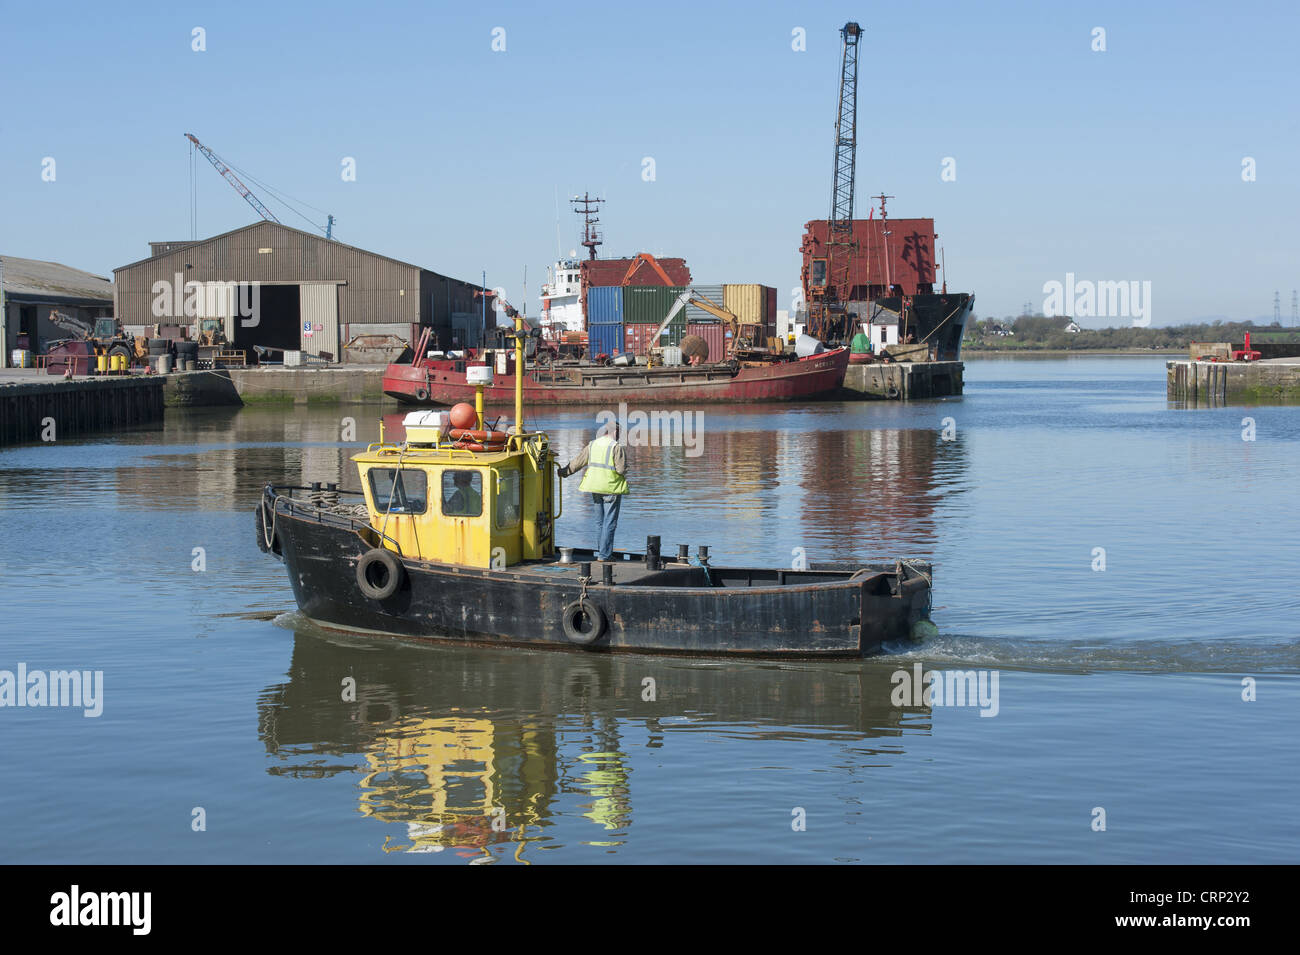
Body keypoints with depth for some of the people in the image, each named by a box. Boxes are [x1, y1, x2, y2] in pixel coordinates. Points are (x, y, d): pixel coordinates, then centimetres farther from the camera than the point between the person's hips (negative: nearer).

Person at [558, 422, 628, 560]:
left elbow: (578, 462, 11)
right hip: (612, 488, -6)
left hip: (595, 488, 6)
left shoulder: (592, 445, 7)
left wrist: (565, 471, 24)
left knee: (599, 522, 16)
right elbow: (621, 469, -15)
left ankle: (599, 552, 20)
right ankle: (604, 554, -3)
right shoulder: (616, 447, -12)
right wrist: (624, 473, 8)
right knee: (609, 523, -1)